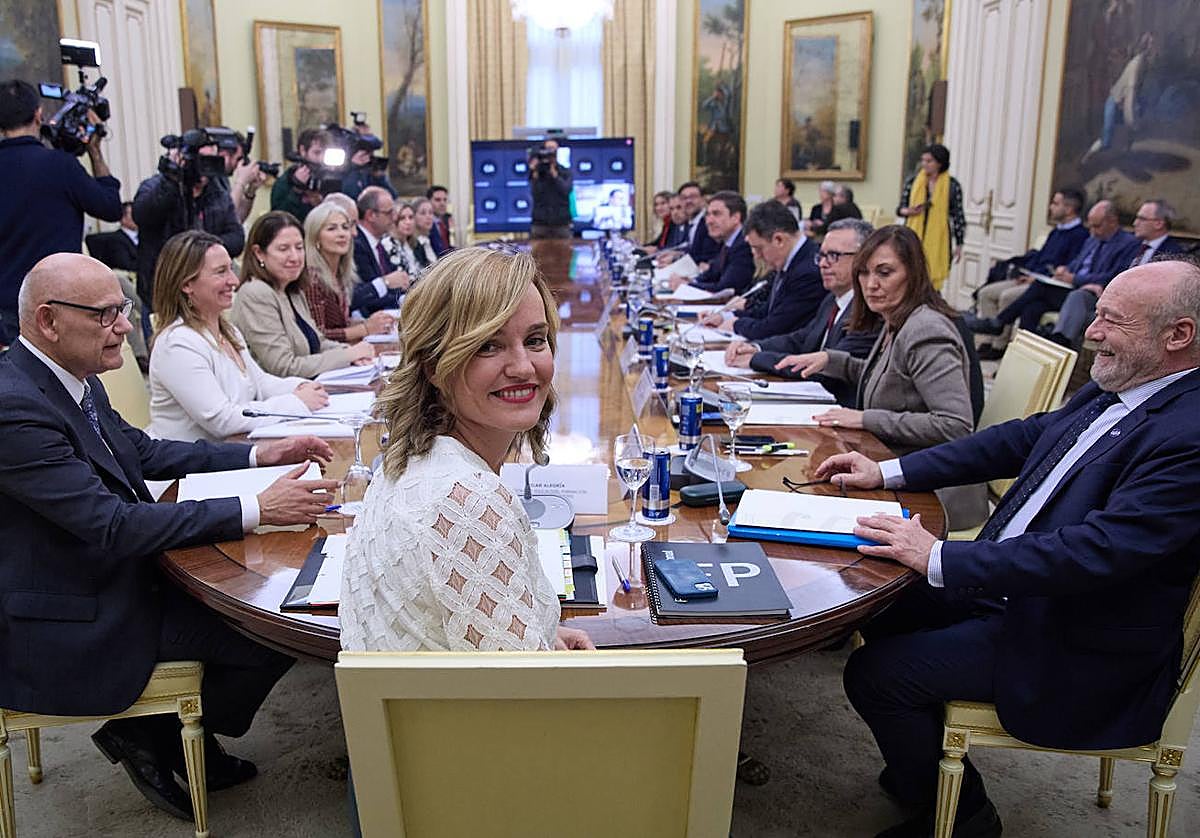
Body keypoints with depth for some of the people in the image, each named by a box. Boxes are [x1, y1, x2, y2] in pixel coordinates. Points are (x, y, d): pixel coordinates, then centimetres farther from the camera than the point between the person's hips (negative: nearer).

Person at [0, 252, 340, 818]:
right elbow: (114, 524, -29)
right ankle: (151, 740, 12)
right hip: (71, 626, -10)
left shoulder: (73, 380, 1)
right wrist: (257, 509, -28)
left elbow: (142, 452, 15)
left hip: (110, 575, 10)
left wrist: (260, 455, 6)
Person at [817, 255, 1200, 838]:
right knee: (882, 617, 15)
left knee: (874, 675, -12)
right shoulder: (1113, 389, 1)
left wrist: (940, 559, -29)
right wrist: (887, 473, 6)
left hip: (1079, 653, -9)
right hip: (1013, 584, 9)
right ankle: (925, 766, 36)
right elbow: (1026, 438, 10)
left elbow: (1096, 552, -33)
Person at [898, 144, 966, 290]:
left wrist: (959, 245, 2)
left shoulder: (952, 186, -1)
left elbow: (958, 216, 3)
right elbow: (900, 208, 9)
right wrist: (908, 211, -15)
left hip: (938, 241, -1)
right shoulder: (912, 182, 4)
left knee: (933, 281, -1)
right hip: (914, 238, 1)